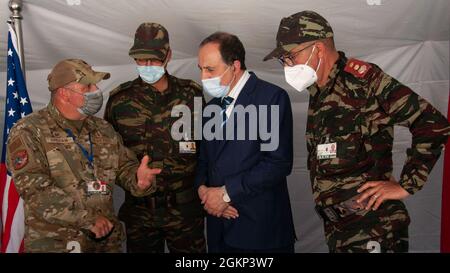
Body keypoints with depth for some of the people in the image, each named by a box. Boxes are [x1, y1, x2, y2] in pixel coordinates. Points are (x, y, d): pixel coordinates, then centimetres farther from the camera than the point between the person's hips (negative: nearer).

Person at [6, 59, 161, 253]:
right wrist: (88, 218, -19)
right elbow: (34, 188, -18)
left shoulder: (104, 130, 7)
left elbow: (125, 166, 10)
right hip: (54, 243, -5)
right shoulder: (28, 132, -10)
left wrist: (138, 179, -14)